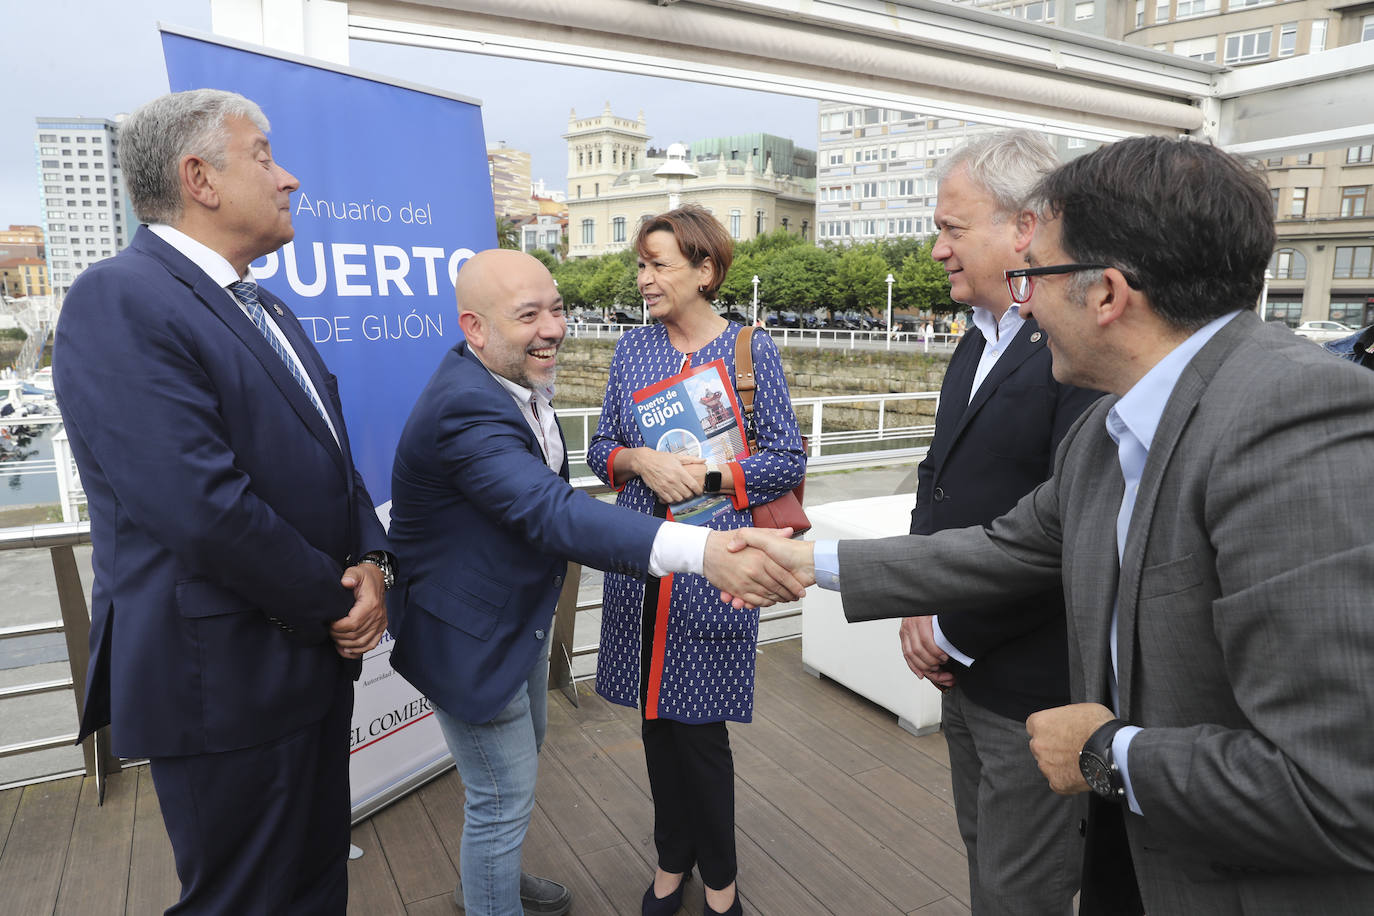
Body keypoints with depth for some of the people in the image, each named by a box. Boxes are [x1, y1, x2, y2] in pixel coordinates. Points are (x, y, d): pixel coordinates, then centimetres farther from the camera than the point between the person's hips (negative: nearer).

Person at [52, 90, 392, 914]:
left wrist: (371, 560, -4)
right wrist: (333, 604, -13)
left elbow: (328, 457, 13)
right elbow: (201, 506, -25)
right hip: (227, 680, -8)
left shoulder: (269, 311, 12)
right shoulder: (119, 301, -17)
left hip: (318, 646, 8)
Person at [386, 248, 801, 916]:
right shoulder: (464, 408, -33)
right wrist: (702, 550, -58)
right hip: (470, 636, -10)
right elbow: (553, 513, -48)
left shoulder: (518, 380, -3)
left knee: (523, 753, 28)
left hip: (521, 611, 10)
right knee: (504, 796, 6)